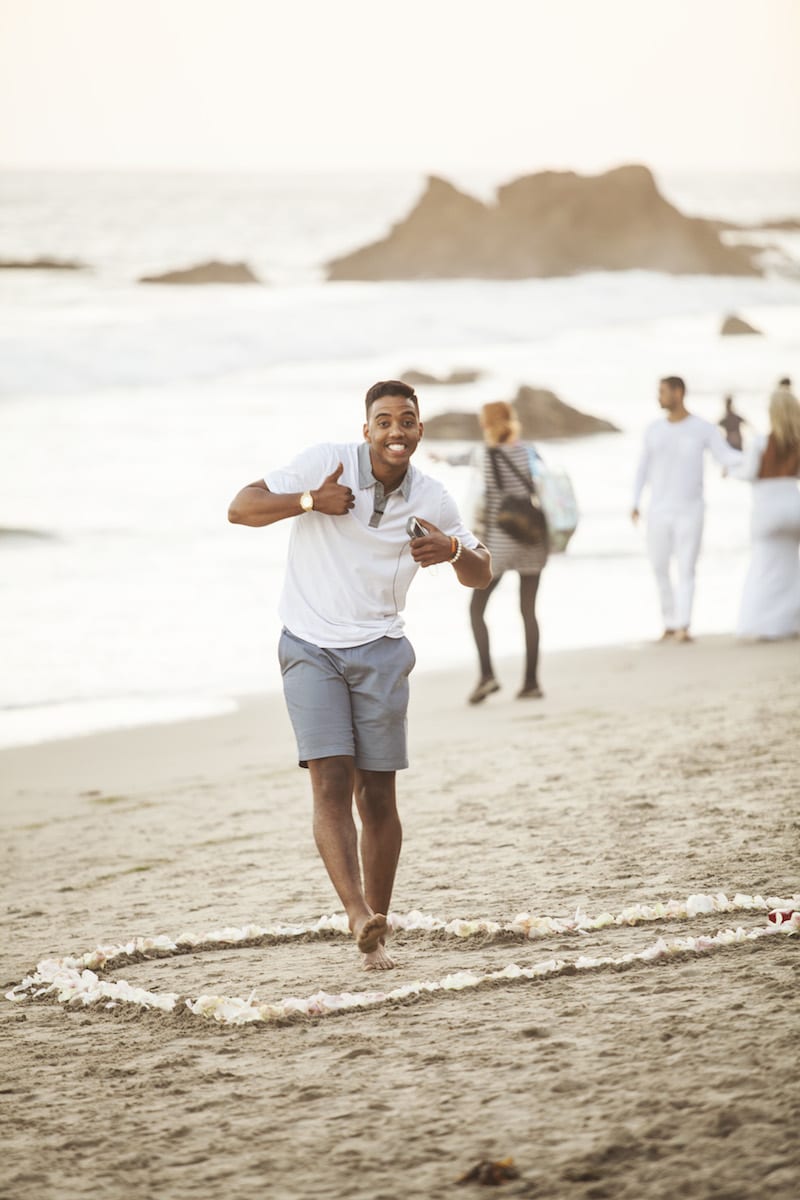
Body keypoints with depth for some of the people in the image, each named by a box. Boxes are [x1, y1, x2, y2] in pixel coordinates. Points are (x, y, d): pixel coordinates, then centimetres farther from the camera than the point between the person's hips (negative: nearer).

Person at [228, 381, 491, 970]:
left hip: (380, 652, 2)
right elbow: (241, 509, -5)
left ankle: (377, 931, 11)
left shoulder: (432, 499, 2)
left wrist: (454, 551, -13)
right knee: (331, 783, -16)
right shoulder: (325, 462, -6)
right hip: (311, 650, -2)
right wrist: (309, 500, -21)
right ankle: (358, 914, -26)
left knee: (377, 795, 2)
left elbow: (480, 574, 11)